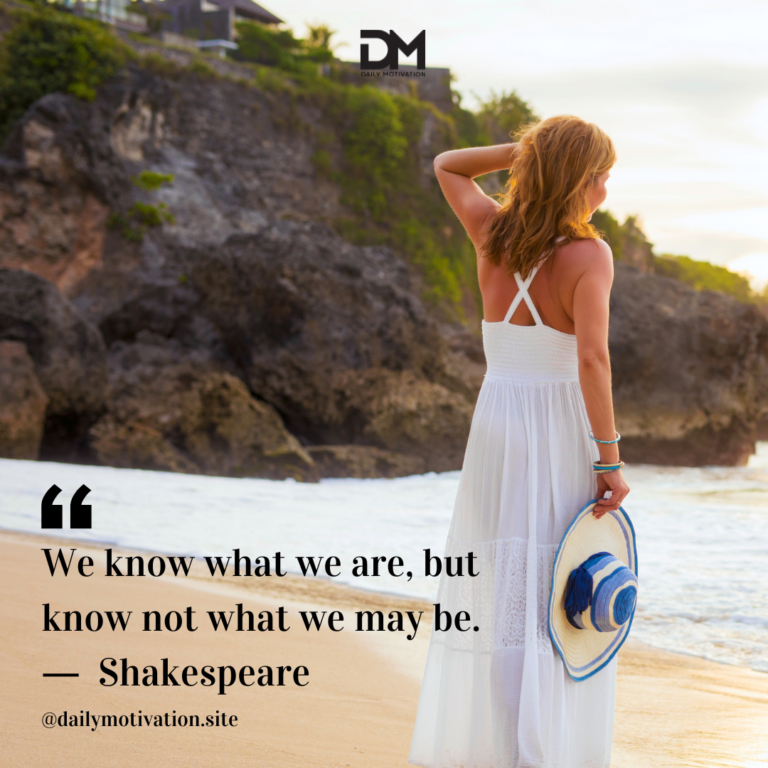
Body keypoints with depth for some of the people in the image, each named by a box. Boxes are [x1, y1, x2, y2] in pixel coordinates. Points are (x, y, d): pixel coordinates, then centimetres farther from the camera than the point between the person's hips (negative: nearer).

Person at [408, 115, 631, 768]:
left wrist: (526, 149, 8)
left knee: (489, 594, 11)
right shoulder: (588, 254, -14)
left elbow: (446, 166, 21)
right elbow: (592, 358, -25)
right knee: (559, 603, 1)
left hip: (496, 427, 5)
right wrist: (610, 458, -19)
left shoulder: (492, 232, 1)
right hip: (561, 440, -5)